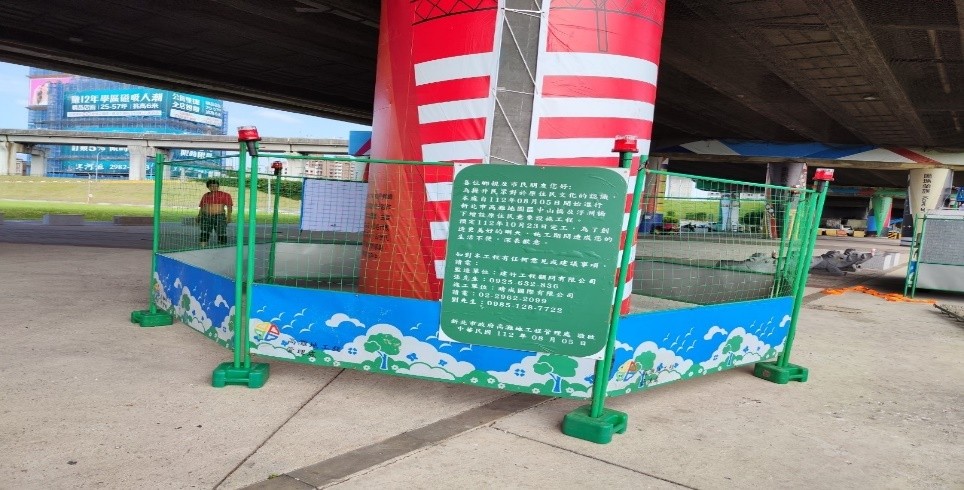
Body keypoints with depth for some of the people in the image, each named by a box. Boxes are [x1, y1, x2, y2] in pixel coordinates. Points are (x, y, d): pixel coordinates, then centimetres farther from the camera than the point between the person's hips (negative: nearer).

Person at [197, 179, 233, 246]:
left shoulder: (225, 195, -3)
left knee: (221, 233, -6)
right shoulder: (205, 195, 13)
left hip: (219, 216, -4)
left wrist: (228, 217, -18)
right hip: (206, 216, 4)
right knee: (204, 233, 0)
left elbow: (229, 206, -9)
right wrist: (199, 216, 14)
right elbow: (201, 207, 19)